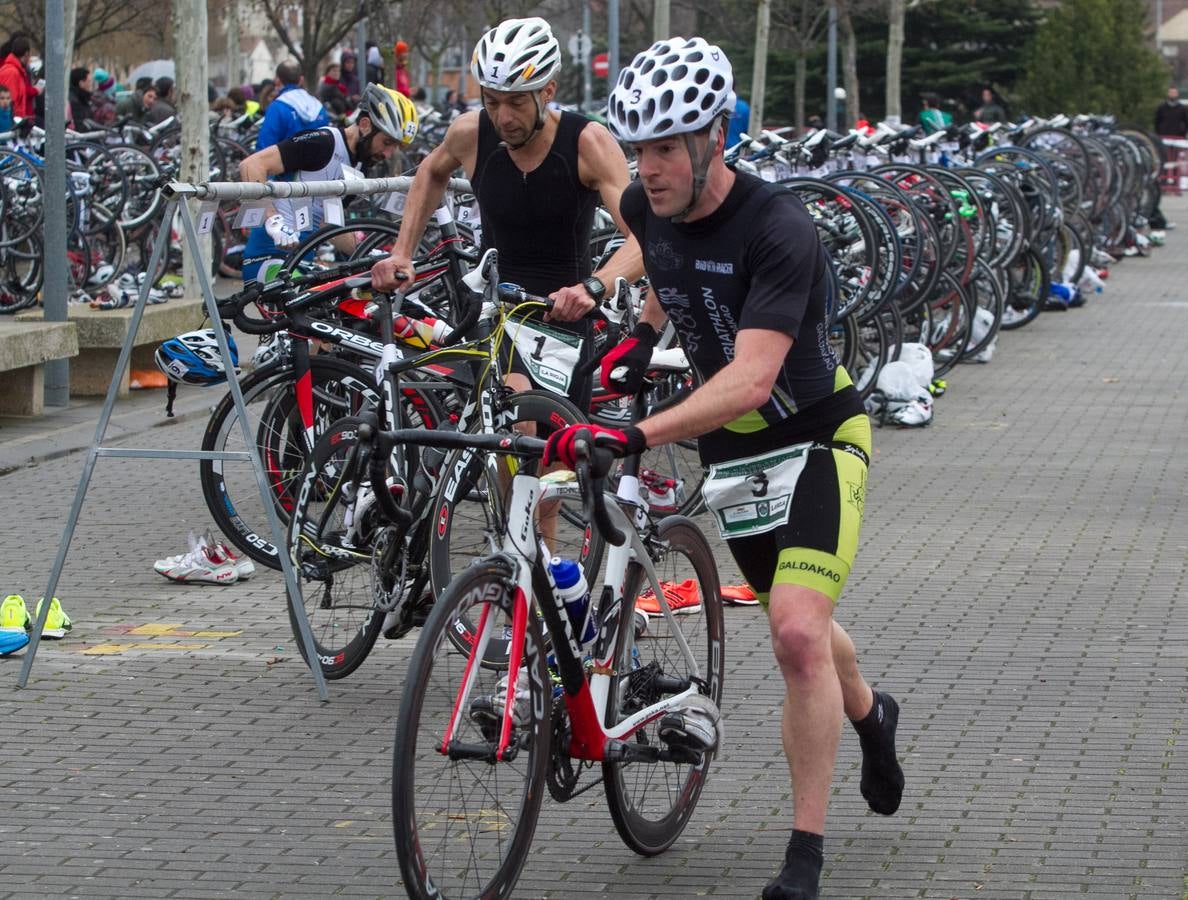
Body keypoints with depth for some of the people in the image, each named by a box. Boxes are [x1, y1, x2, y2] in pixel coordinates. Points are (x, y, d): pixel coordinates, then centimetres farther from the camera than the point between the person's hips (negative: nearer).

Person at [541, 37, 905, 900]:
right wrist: (643, 333, 8)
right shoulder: (647, 205, -9)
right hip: (731, 449, 7)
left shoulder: (779, 230, -30)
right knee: (798, 625, 19)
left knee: (798, 631, -22)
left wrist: (636, 437, -49)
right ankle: (870, 714, 53)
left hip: (816, 438, -7)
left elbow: (750, 378, -40)